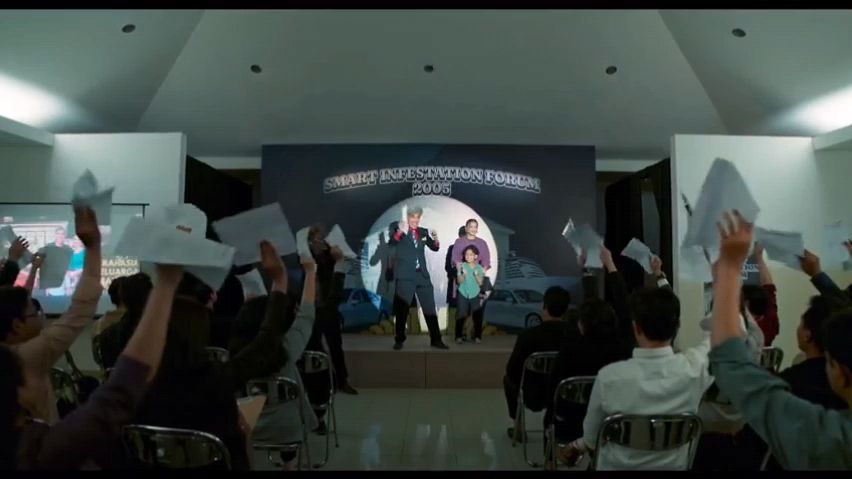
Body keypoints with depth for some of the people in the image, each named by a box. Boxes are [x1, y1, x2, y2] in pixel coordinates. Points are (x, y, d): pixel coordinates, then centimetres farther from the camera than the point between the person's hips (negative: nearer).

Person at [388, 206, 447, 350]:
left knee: (430, 308, 6)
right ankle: (399, 340, 14)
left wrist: (435, 239, -9)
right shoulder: (399, 230, -2)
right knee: (402, 309, 3)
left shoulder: (423, 232, 10)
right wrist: (400, 232, -39)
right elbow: (392, 242, -19)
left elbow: (435, 248, 14)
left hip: (422, 275, 4)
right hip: (405, 275, -4)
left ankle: (436, 339, 12)